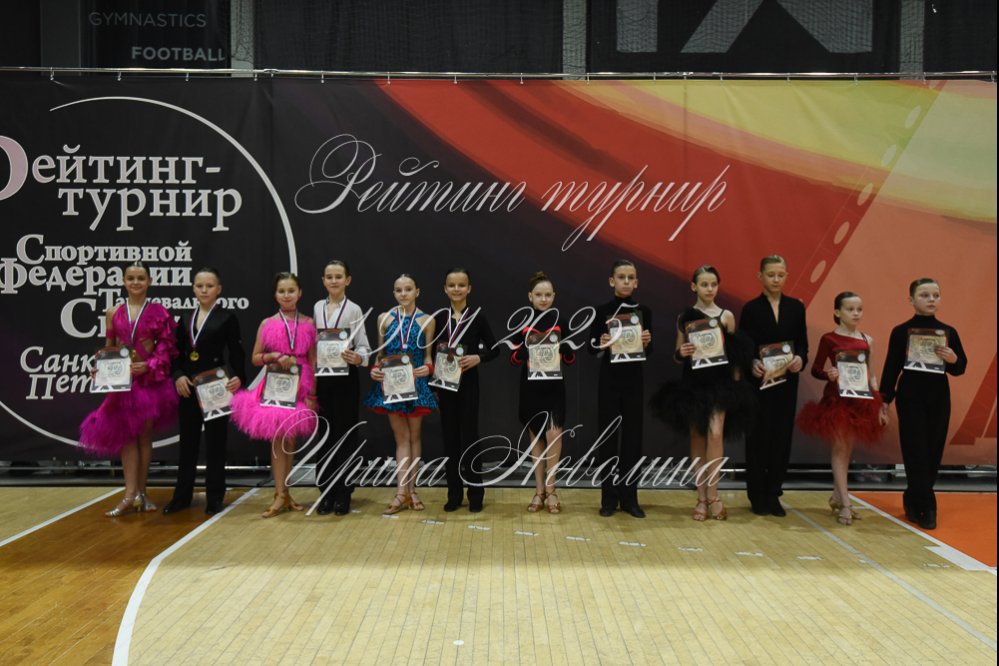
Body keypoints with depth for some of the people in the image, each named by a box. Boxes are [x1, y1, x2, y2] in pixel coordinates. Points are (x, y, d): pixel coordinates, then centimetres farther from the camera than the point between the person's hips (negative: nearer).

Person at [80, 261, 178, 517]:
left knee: (144, 436, 6)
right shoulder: (113, 313, 6)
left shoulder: (158, 312, -1)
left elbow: (166, 347, -4)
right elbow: (108, 349, 10)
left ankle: (140, 492, 16)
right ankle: (131, 494, 5)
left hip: (149, 380, -2)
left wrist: (148, 366, -16)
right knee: (126, 436, 2)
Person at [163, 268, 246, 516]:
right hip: (188, 388, 4)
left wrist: (238, 377, -23)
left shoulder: (227, 318, -1)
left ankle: (214, 498, 13)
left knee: (215, 442, 3)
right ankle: (182, 495, 21)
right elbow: (177, 354, 10)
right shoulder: (185, 318, 12)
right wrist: (178, 376, -7)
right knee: (187, 441, 11)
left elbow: (236, 353, -7)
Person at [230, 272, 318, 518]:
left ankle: (284, 492, 18)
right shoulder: (267, 324, 4)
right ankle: (281, 495, 3)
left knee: (290, 440, 8)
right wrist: (274, 356, -12)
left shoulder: (308, 324, 4)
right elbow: (255, 358, 8)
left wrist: (313, 393, -4)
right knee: (277, 439, -2)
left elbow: (313, 361, 3)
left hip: (300, 387, 1)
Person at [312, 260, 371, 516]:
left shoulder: (354, 309, -5)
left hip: (345, 378, -4)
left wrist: (358, 358, -29)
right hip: (321, 377, 4)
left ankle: (343, 495, 12)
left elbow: (363, 345, -7)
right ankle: (326, 493, 18)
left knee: (344, 434, 2)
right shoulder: (317, 307, 8)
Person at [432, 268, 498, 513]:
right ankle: (454, 493, 17)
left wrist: (478, 358, -20)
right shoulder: (439, 317, 6)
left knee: (469, 435, -1)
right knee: (449, 436, 7)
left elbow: (494, 349, -1)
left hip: (468, 383, -3)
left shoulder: (477, 316, -2)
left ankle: (475, 493, 10)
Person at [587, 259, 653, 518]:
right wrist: (601, 343, -21)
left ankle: (629, 497, 15)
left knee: (632, 435, 5)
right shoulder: (602, 310, -2)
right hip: (609, 379, -2)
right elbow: (591, 348, 0)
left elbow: (648, 352, 7)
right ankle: (609, 497, 12)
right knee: (608, 435, 2)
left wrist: (647, 343, -15)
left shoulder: (644, 311, 4)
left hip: (634, 379, 2)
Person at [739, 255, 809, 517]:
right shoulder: (751, 308, -1)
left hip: (787, 381, 3)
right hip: (759, 381, -3)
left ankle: (773, 495, 16)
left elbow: (802, 343, 6)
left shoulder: (796, 307, 7)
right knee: (758, 437, 1)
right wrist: (752, 364, -24)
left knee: (782, 436, 5)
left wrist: (800, 359, -15)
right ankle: (757, 496, 12)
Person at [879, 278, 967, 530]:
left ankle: (913, 501, 23)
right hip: (910, 398, -3)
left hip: (939, 398, 4)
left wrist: (953, 359, -15)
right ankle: (926, 507, 7)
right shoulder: (901, 331, -5)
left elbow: (960, 369, 7)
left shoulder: (948, 332, 4)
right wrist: (885, 400, -6)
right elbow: (891, 367, -4)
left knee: (933, 453, 7)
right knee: (916, 452, -3)